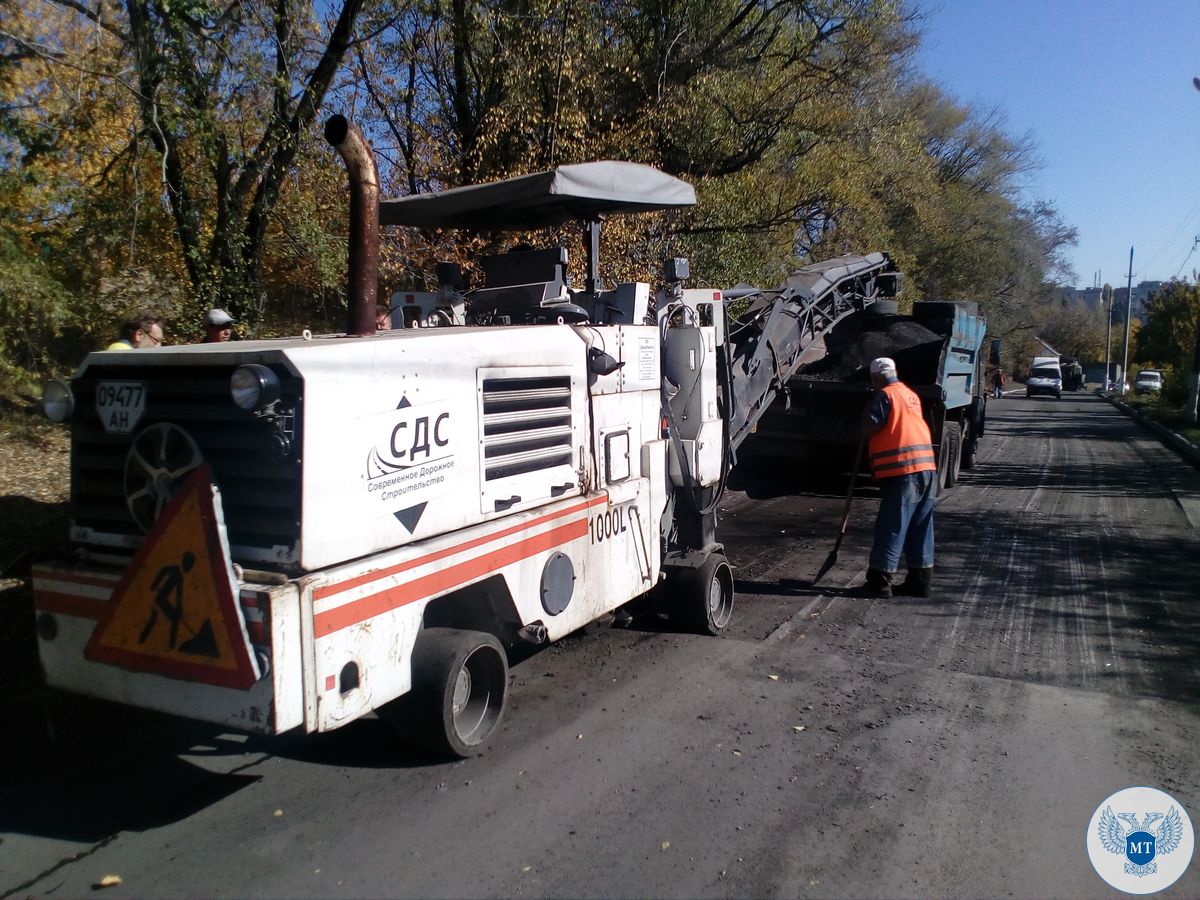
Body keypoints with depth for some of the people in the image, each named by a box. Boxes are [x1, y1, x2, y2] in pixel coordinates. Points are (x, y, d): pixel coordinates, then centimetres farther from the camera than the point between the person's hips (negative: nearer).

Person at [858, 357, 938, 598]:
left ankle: (880, 581, 1)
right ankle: (920, 581, 18)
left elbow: (869, 429, -12)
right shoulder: (911, 394, 20)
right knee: (920, 529, 13)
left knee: (891, 528, -3)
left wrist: (867, 412, 5)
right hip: (926, 467, 8)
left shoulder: (885, 395, -7)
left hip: (902, 471, -8)